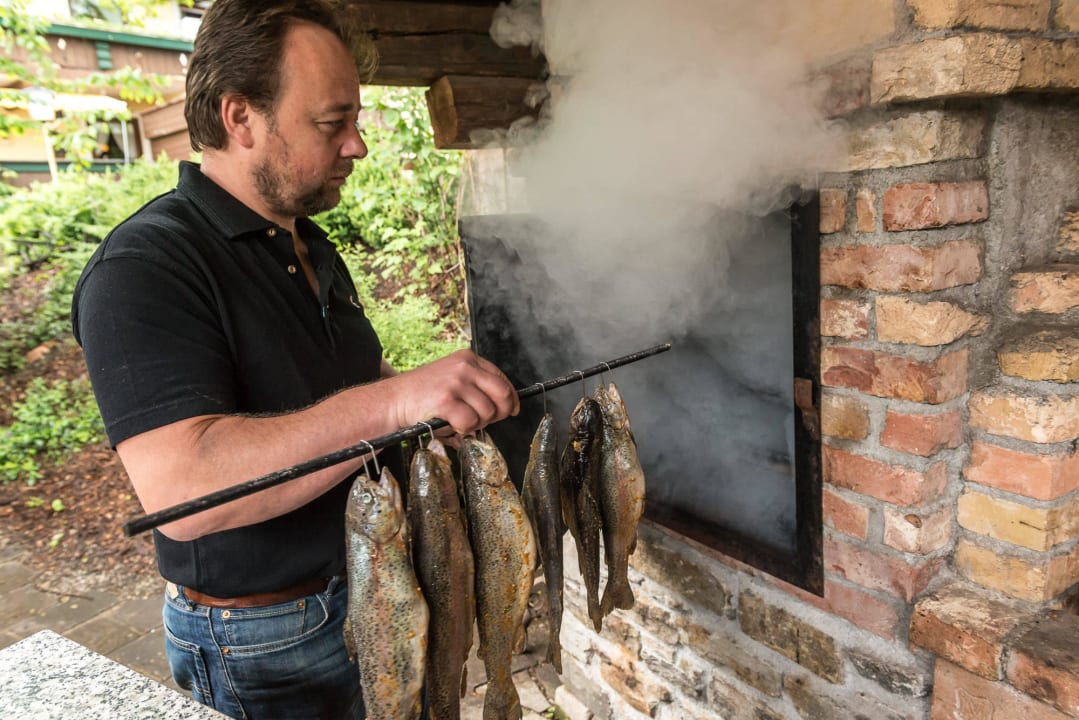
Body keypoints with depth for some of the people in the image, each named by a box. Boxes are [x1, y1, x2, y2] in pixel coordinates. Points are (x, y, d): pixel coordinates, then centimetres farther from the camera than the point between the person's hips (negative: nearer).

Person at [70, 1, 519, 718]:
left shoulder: (312, 247, 7)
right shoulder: (144, 269, -22)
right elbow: (180, 489, -34)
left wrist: (447, 397, -1)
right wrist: (391, 401, -43)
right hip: (263, 645, -8)